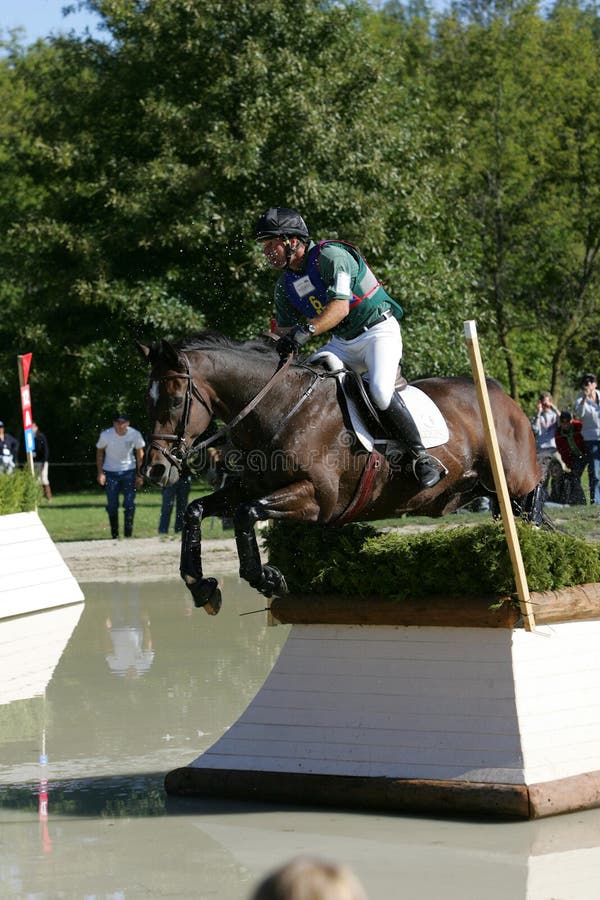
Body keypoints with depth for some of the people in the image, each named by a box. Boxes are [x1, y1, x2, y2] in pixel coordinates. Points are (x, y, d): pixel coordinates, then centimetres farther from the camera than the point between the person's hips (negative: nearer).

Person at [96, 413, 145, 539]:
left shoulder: (135, 434, -13)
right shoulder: (106, 435, -16)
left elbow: (140, 453, 2)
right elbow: (99, 452, 0)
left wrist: (139, 474, 1)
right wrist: (100, 473, -5)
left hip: (129, 471, 0)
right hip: (110, 472, 0)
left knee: (130, 504, -6)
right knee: (112, 505, 2)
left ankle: (128, 534, 4)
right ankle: (114, 535, 13)